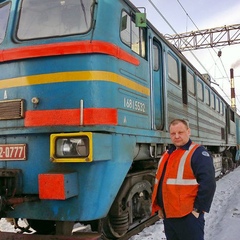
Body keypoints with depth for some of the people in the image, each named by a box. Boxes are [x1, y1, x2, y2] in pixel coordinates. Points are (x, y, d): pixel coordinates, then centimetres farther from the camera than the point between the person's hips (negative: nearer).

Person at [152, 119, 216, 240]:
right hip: (167, 215, 8)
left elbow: (208, 183, -19)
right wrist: (159, 207, 14)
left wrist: (198, 209, -17)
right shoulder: (167, 154, 14)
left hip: (189, 216, -8)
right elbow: (159, 182, 19)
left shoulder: (198, 152, -11)